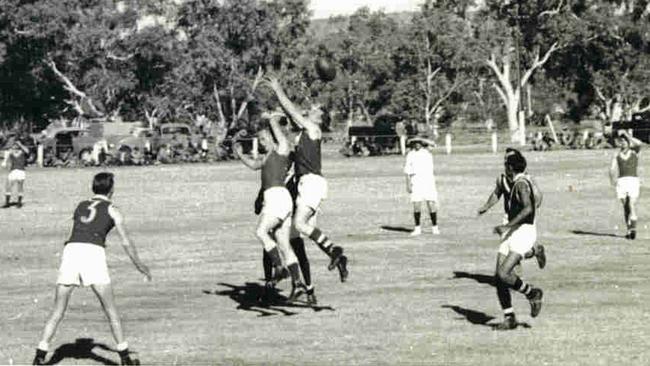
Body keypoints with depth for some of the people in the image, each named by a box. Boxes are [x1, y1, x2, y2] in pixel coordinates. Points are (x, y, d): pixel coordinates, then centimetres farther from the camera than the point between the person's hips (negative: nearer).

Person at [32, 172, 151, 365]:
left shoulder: (81, 206, 26)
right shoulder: (112, 210, 15)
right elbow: (126, 243, 13)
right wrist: (140, 266, 22)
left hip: (71, 249, 3)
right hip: (93, 253, -3)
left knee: (58, 311, 7)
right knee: (110, 309, 8)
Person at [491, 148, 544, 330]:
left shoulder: (521, 184, -13)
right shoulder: (517, 184, 17)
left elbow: (528, 208, -28)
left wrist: (507, 226, -30)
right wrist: (506, 228, 28)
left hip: (523, 232, -10)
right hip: (512, 233, 10)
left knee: (504, 274, -20)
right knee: (499, 278, 1)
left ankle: (532, 293, 4)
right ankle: (509, 318, 8)